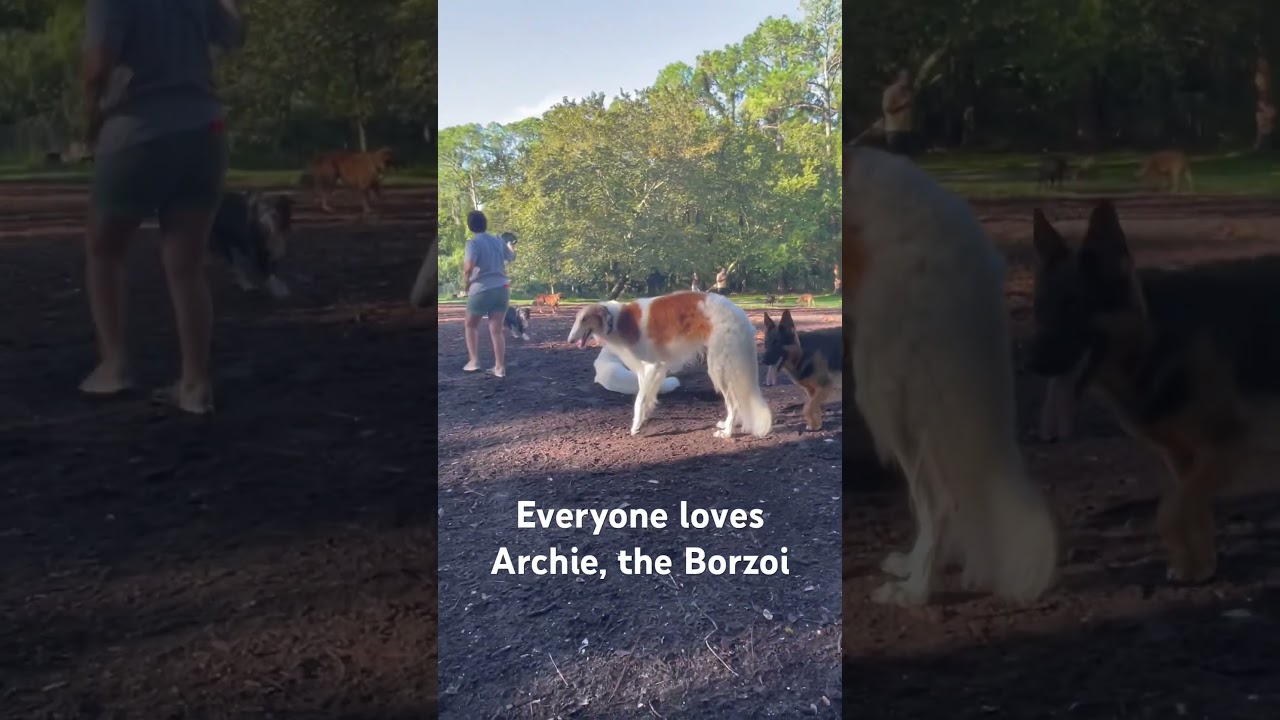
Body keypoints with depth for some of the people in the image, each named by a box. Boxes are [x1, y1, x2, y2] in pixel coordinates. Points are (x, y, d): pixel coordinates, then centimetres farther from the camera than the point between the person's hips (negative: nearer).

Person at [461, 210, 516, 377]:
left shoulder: (473, 243, -9)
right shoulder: (498, 241, 9)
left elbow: (469, 267, -23)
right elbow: (511, 257, 27)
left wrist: (466, 283, -5)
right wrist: (511, 244, 46)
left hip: (481, 289, -4)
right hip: (502, 288, 5)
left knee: (471, 325, 16)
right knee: (496, 329, 6)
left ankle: (473, 361, 7)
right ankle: (500, 367, 2)